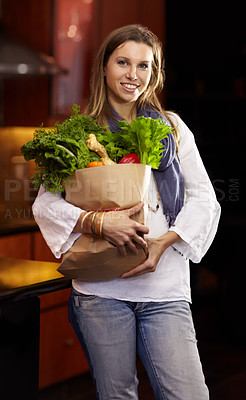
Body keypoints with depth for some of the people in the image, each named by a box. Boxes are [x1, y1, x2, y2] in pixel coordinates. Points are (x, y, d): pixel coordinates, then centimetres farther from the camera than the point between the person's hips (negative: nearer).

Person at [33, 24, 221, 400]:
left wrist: (164, 242, -7)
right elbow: (45, 203, 1)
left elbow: (204, 198, 10)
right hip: (101, 288, -1)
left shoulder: (172, 128, 12)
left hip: (165, 287, 1)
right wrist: (99, 222, -16)